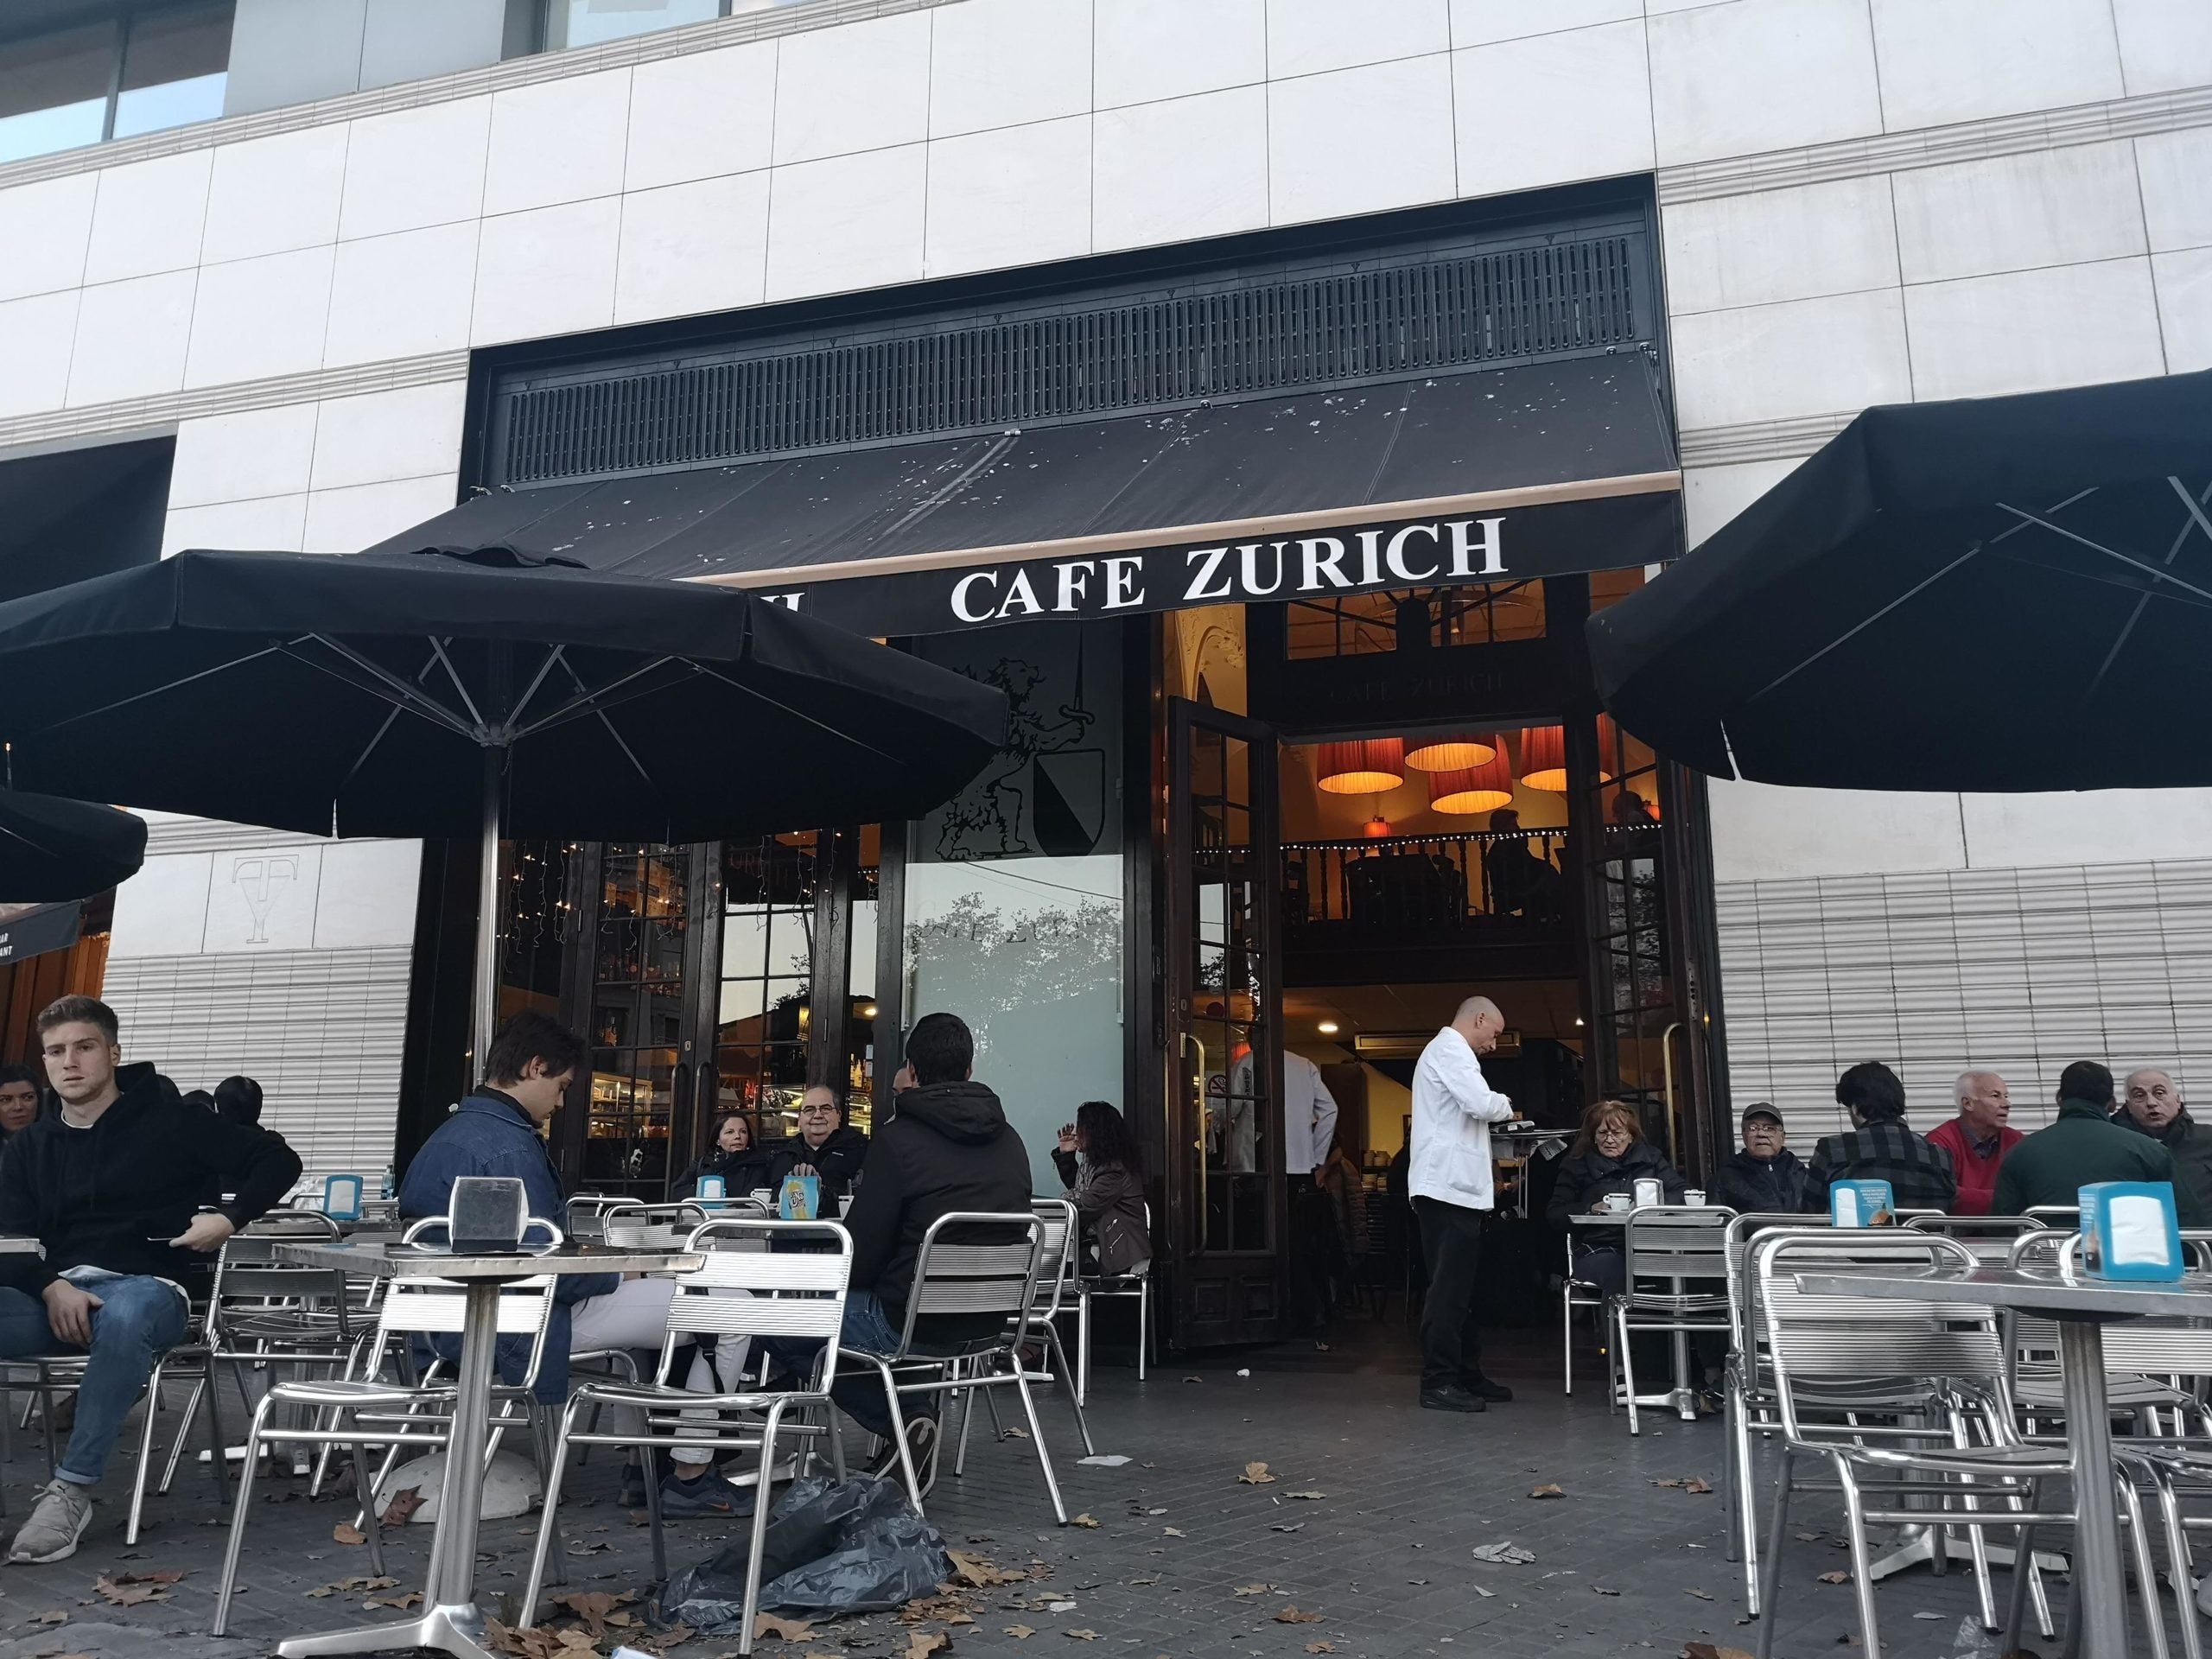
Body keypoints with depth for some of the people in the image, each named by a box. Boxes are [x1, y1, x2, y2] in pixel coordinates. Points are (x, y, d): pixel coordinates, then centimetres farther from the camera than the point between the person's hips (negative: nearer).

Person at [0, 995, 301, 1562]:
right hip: (53, 1296, 4)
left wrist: (229, 1218, -10)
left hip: (145, 1287, -4)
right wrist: (51, 1287, -13)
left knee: (126, 1316, -40)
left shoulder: (169, 1125, 5)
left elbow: (277, 1159, 5)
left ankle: (72, 1489, -32)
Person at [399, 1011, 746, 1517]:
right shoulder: (509, 1146, -23)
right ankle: (689, 1478, 4)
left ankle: (638, 1463, 32)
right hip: (529, 1328, -10)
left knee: (639, 1293, 33)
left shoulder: (448, 1134, 8)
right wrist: (617, 1274, -7)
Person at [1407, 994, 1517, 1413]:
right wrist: (1505, 1105, -2)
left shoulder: (1447, 1050, 25)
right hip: (1450, 1188, -11)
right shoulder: (1450, 1049, -10)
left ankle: (1466, 1375, 19)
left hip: (1453, 1189, 11)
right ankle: (1438, 1383, -8)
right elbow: (1481, 1104, -22)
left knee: (1459, 1288, 13)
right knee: (1449, 1289, -10)